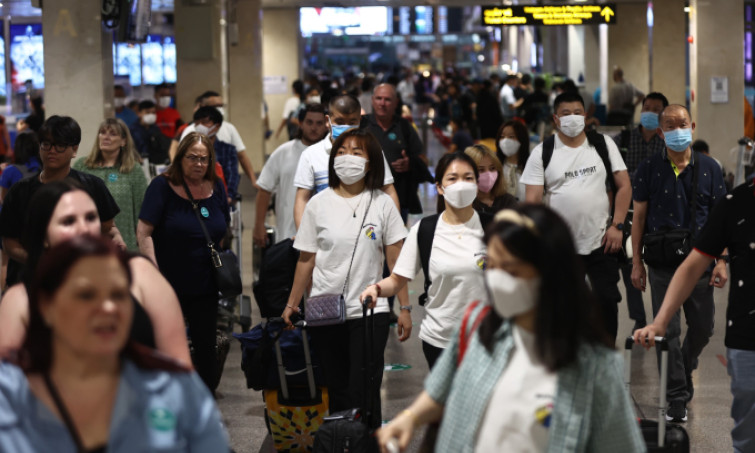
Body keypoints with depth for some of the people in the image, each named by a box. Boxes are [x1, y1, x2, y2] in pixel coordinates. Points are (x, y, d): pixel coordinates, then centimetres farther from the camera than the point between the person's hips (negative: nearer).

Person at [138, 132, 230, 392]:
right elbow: (143, 232, -12)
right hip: (169, 284, -4)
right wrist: (154, 272, -18)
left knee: (206, 345, 7)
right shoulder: (163, 186, -8)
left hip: (205, 285, 4)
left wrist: (219, 263, 9)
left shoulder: (216, 188, 6)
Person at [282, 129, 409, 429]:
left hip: (369, 312, -2)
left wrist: (405, 308, -2)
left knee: (364, 394, -8)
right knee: (337, 392, 8)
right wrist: (292, 304, 6)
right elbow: (306, 259, 8)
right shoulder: (319, 204, 4)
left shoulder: (382, 204, 1)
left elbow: (397, 261, 1)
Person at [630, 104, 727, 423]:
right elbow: (639, 217, 3)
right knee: (667, 330, -1)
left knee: (702, 327, 11)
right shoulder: (649, 169, 0)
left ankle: (684, 369, 40)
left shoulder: (709, 169, 3)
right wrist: (636, 262, -1)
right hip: (662, 264, -2)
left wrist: (722, 261, -2)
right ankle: (677, 398, 6)